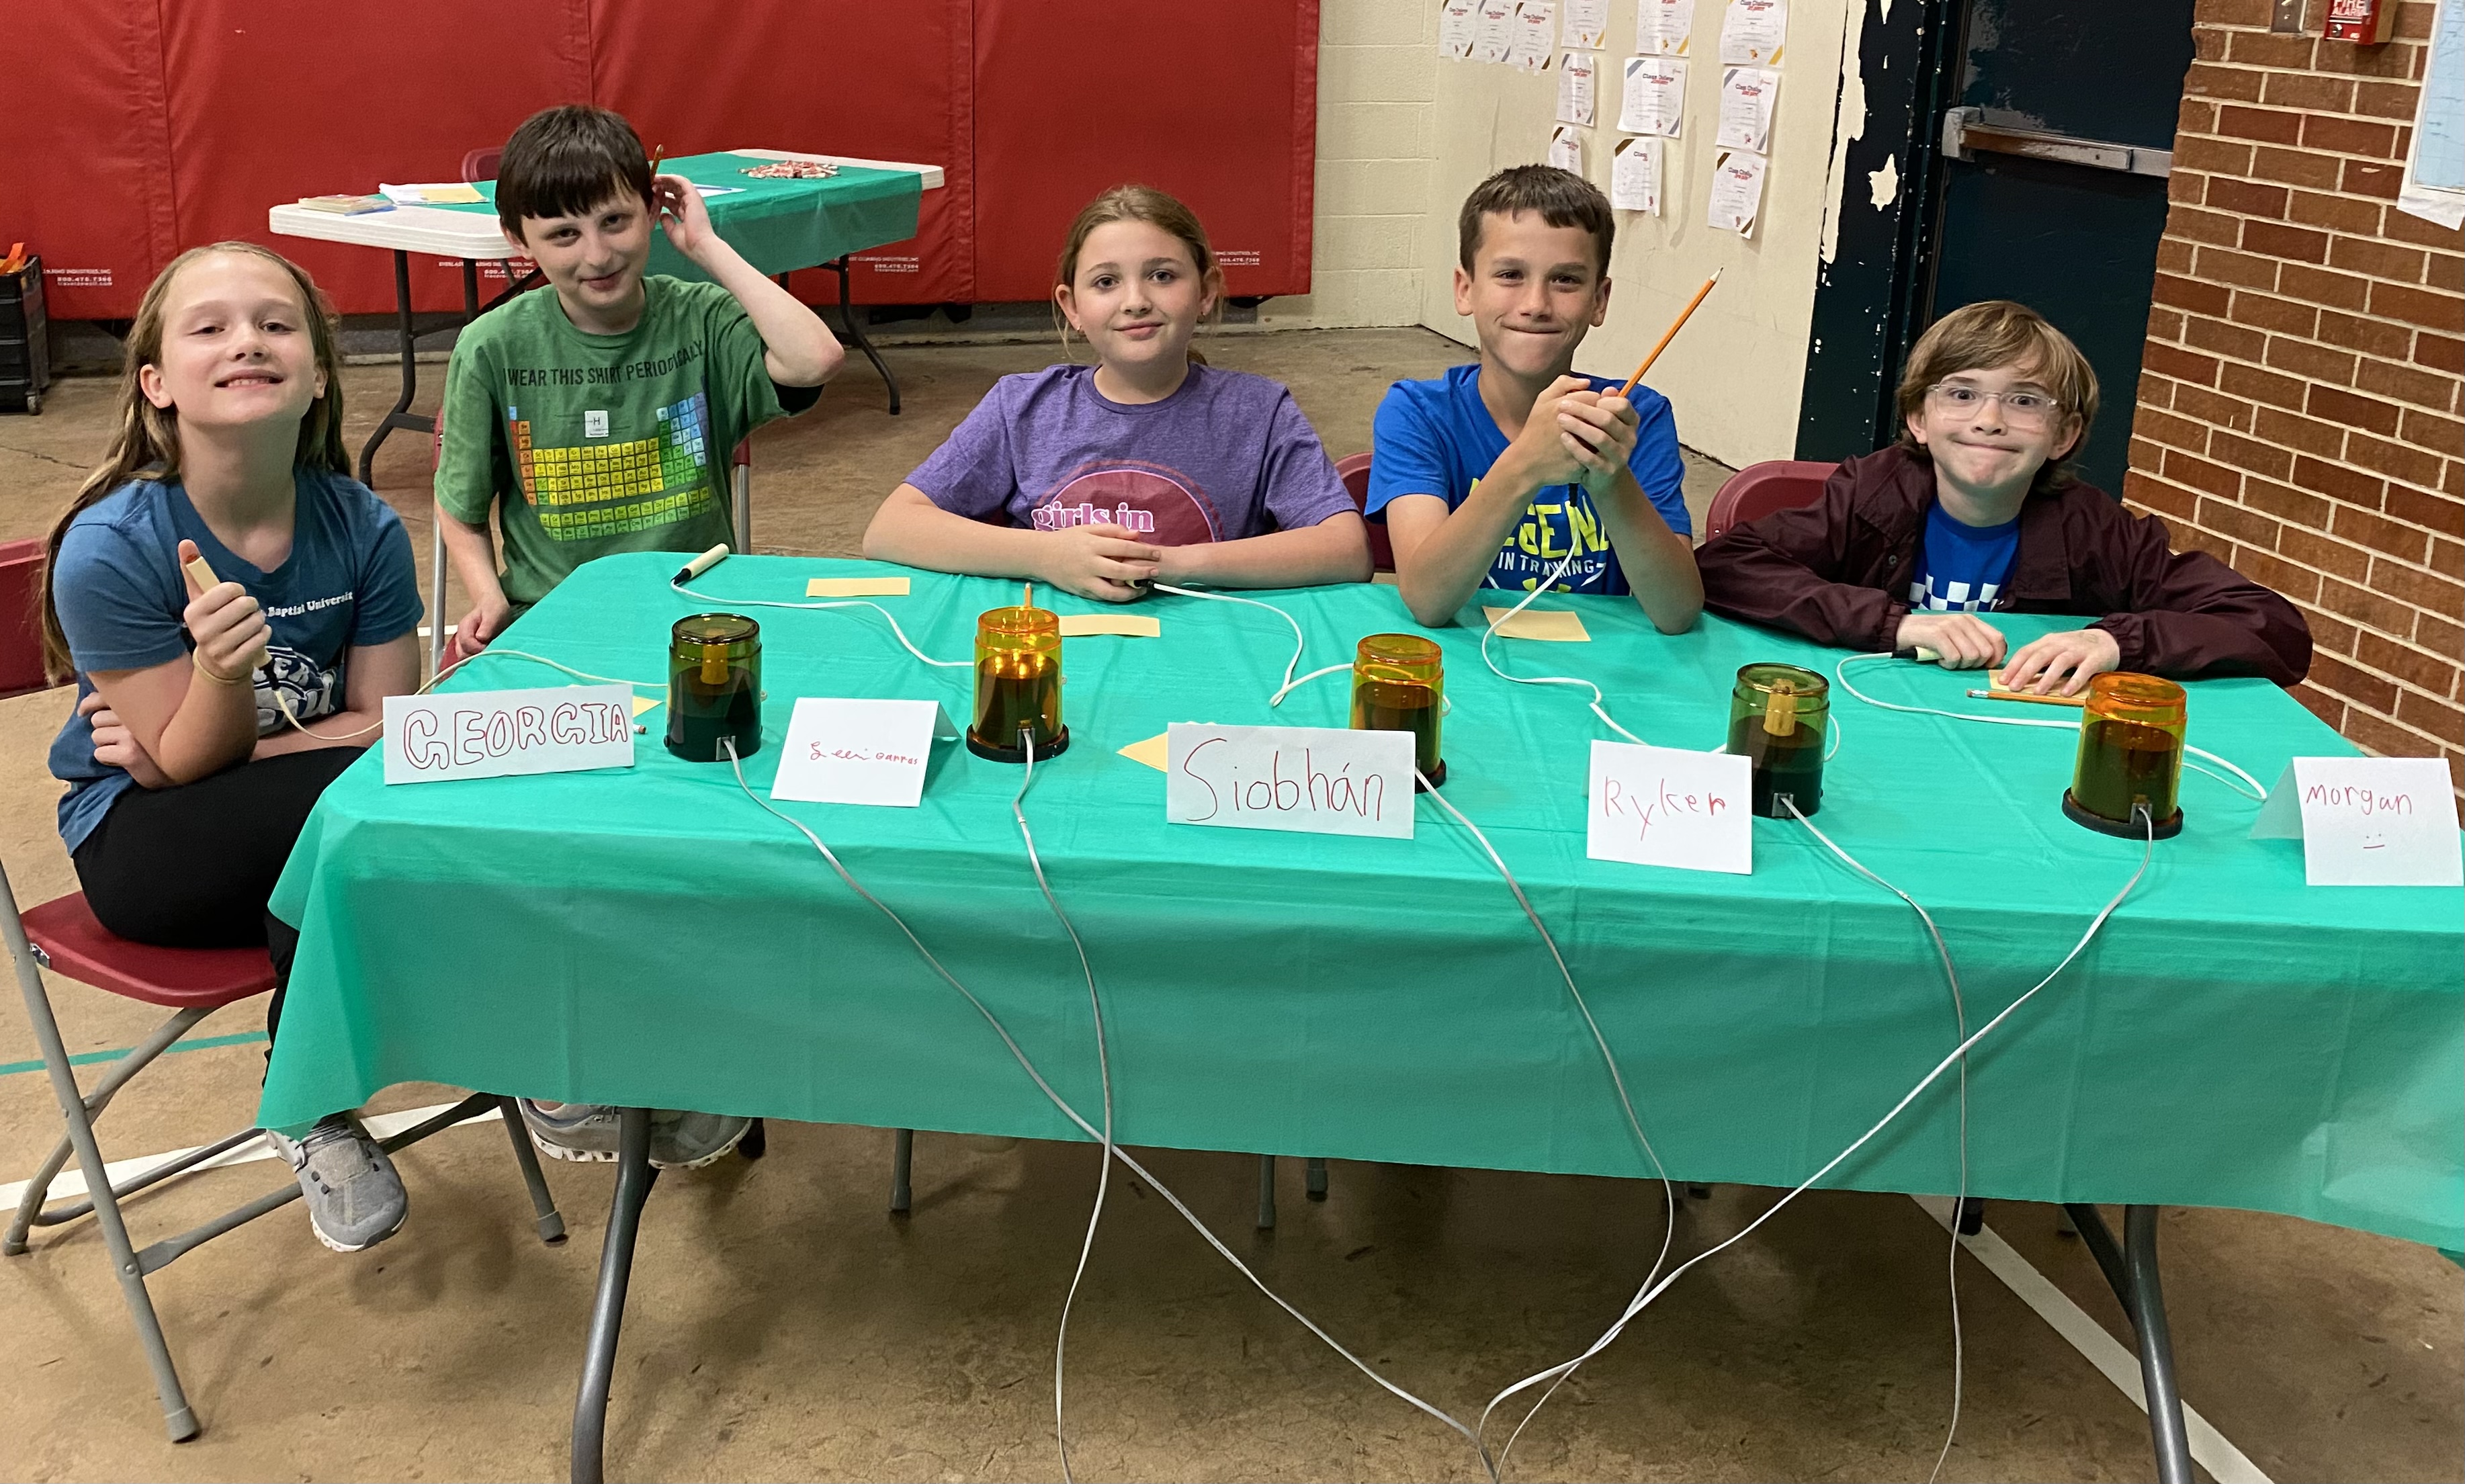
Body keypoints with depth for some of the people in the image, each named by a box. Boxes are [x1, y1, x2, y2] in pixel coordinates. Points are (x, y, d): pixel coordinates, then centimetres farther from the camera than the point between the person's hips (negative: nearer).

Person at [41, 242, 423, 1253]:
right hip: (144, 847, -3)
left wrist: (190, 751, -16)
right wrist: (222, 671, -38)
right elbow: (189, 765, -15)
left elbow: (390, 724, -6)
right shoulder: (109, 549, -19)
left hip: (330, 829, 4)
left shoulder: (361, 527, -9)